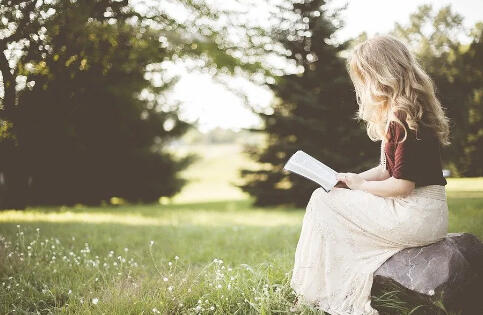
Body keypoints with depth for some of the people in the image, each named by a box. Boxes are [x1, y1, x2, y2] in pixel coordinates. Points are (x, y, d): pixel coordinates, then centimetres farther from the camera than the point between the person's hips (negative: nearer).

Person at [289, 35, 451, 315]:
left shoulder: (405, 119, -19)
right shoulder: (397, 115, 12)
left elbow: (402, 185, -22)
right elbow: (390, 169, 18)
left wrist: (360, 185, -6)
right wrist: (351, 180, 7)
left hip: (417, 216, -10)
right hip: (423, 212, 10)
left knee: (322, 201, -4)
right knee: (333, 197, 13)